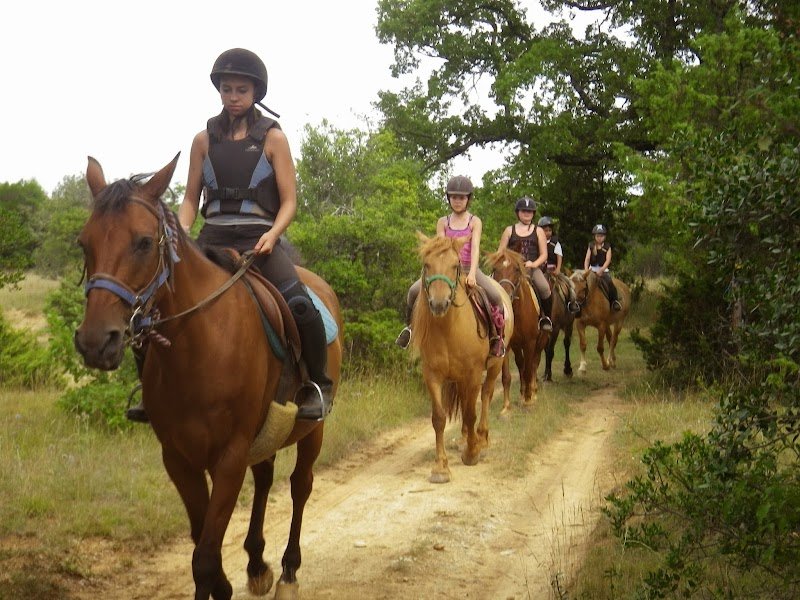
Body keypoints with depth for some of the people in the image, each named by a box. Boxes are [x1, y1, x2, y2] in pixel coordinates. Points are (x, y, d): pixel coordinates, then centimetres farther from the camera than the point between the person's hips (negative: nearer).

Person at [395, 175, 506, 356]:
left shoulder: (475, 222, 3)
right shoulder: (443, 222, 9)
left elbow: (475, 248, -10)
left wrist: (472, 274, -25)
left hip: (468, 268, -1)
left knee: (495, 296, -25)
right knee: (414, 291, -20)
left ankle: (496, 335, -2)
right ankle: (410, 326, 6)